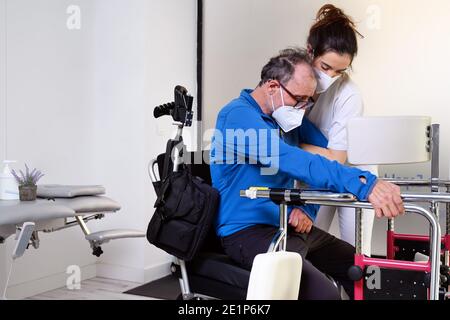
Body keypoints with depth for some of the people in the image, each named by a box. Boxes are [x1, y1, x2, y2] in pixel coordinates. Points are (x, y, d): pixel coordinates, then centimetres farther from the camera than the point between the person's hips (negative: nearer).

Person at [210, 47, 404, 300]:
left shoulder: (285, 118, 9)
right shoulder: (239, 116, -19)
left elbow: (324, 158, 10)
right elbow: (296, 163, -33)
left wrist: (307, 208, -8)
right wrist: (364, 184, -41)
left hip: (289, 225, 9)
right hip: (247, 232, -9)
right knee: (324, 293, -28)